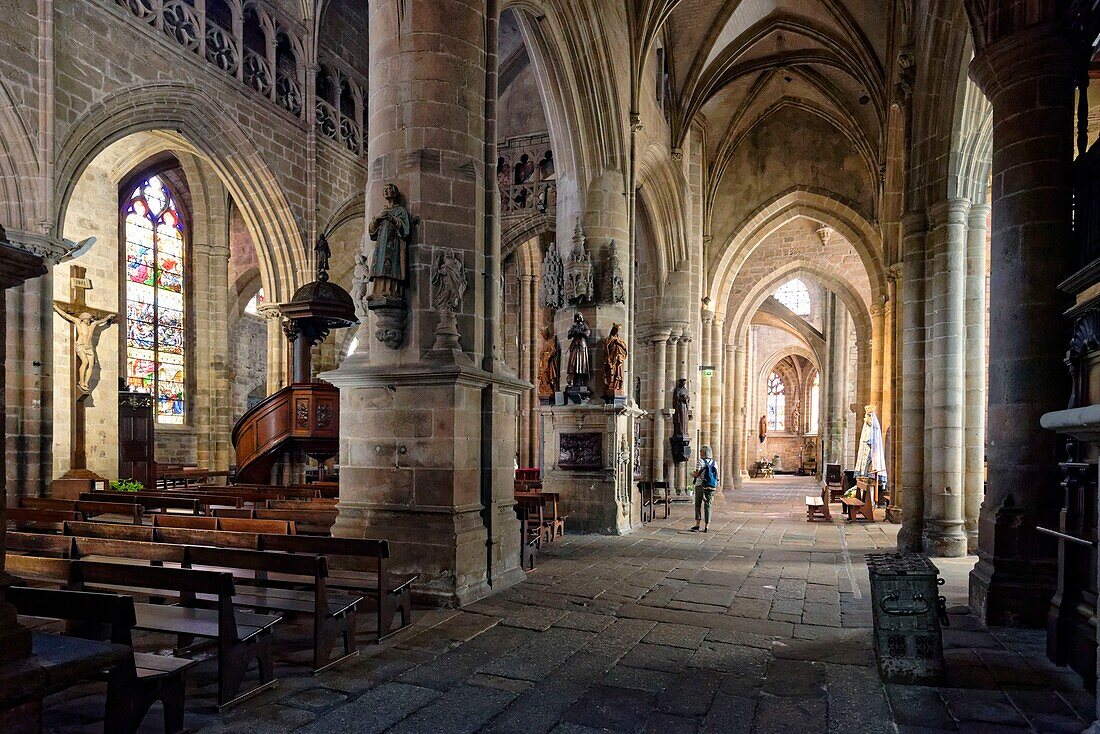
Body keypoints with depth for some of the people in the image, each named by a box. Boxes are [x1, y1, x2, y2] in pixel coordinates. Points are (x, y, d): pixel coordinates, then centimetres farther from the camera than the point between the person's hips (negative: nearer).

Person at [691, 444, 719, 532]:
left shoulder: (701, 461, -9)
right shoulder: (715, 463, 5)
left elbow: (697, 474, -13)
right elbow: (716, 476, 6)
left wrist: (692, 475, 7)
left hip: (700, 485, -4)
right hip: (711, 487, 4)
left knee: (698, 505, 9)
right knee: (707, 506, 7)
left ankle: (697, 524, 6)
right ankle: (707, 527, 4)